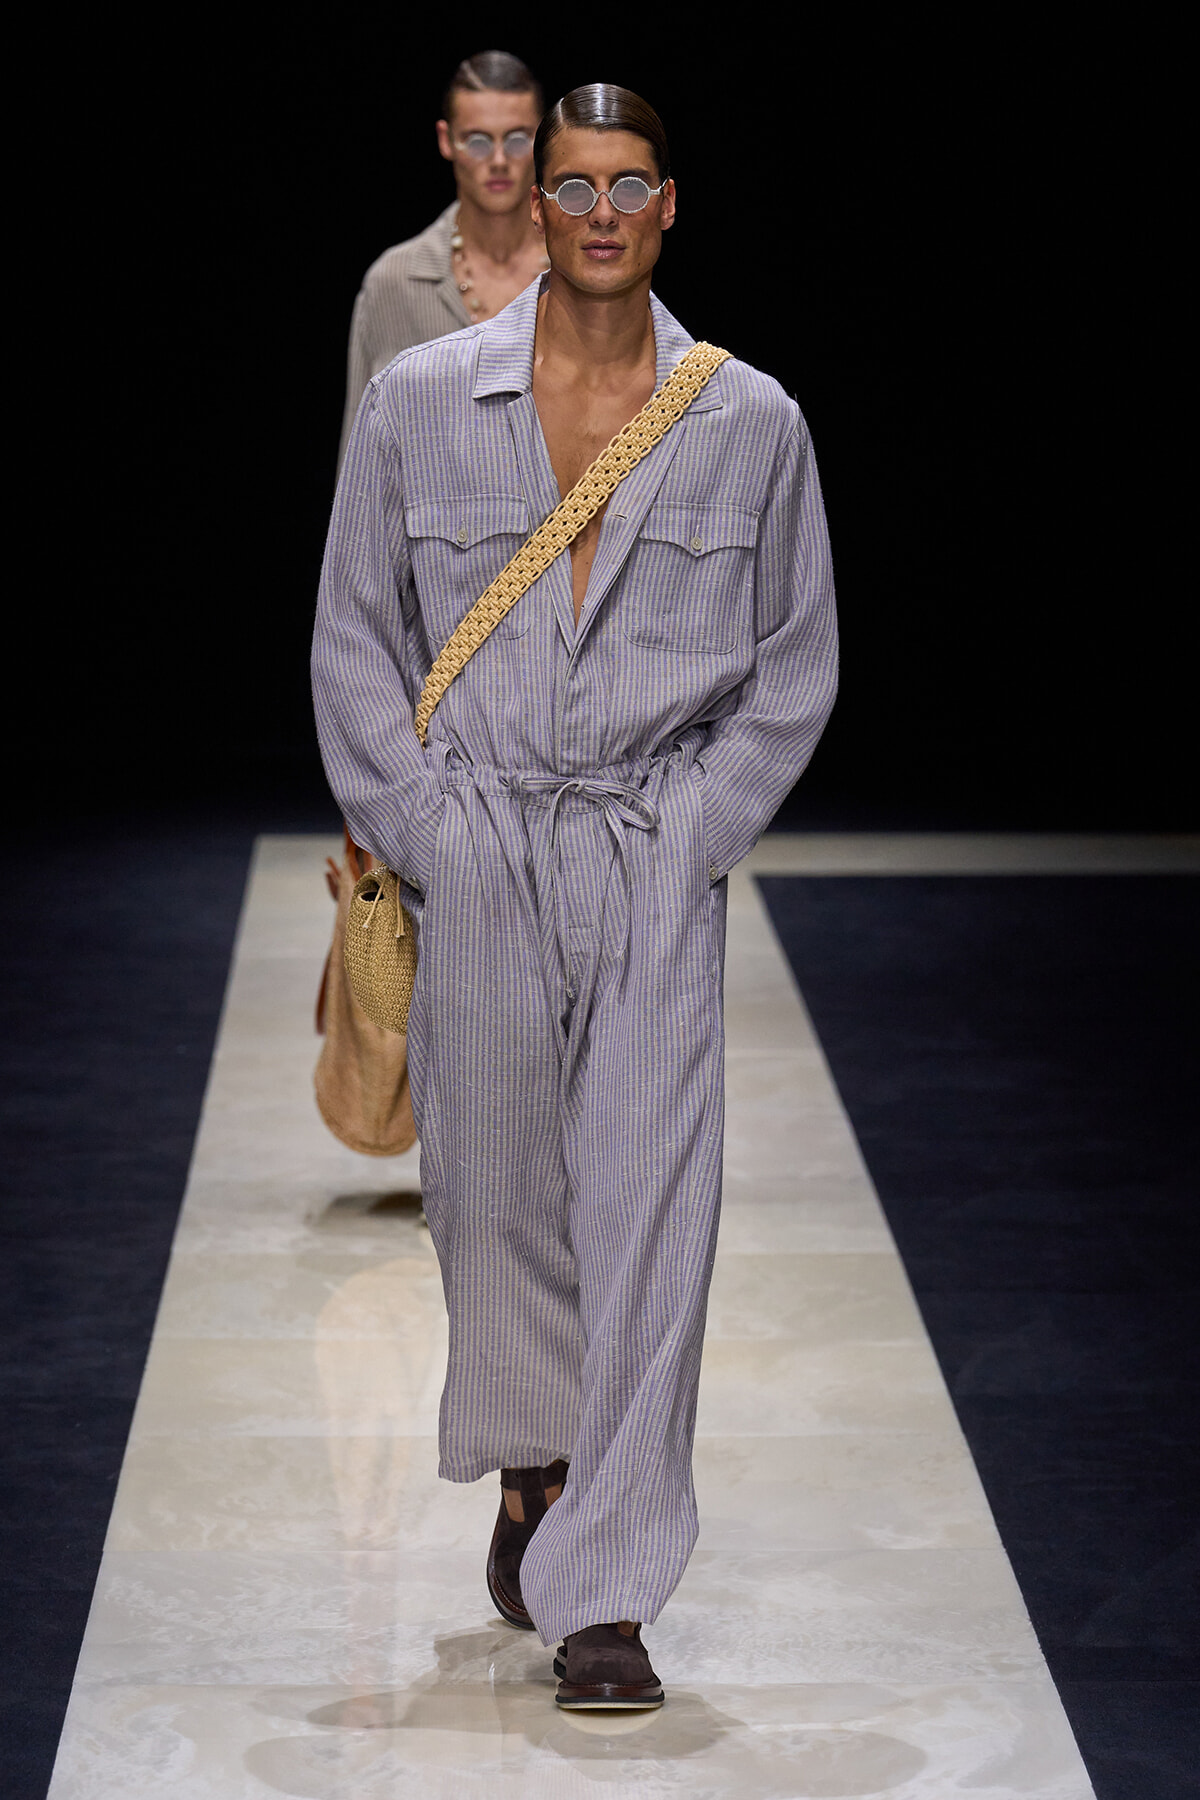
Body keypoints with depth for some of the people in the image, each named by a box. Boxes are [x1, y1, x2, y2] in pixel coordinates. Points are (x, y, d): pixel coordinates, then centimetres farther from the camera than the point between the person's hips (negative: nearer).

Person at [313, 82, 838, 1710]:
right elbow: (355, 640, 7)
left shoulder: (750, 424, 3)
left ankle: (605, 1595, -3)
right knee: (492, 1190, 10)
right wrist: (421, 834, -2)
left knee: (647, 1216, -7)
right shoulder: (419, 404, 3)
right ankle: (533, 1473, 36)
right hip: (476, 852, 1)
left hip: (659, 859, -1)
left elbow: (795, 663, 9)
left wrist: (696, 833, -2)